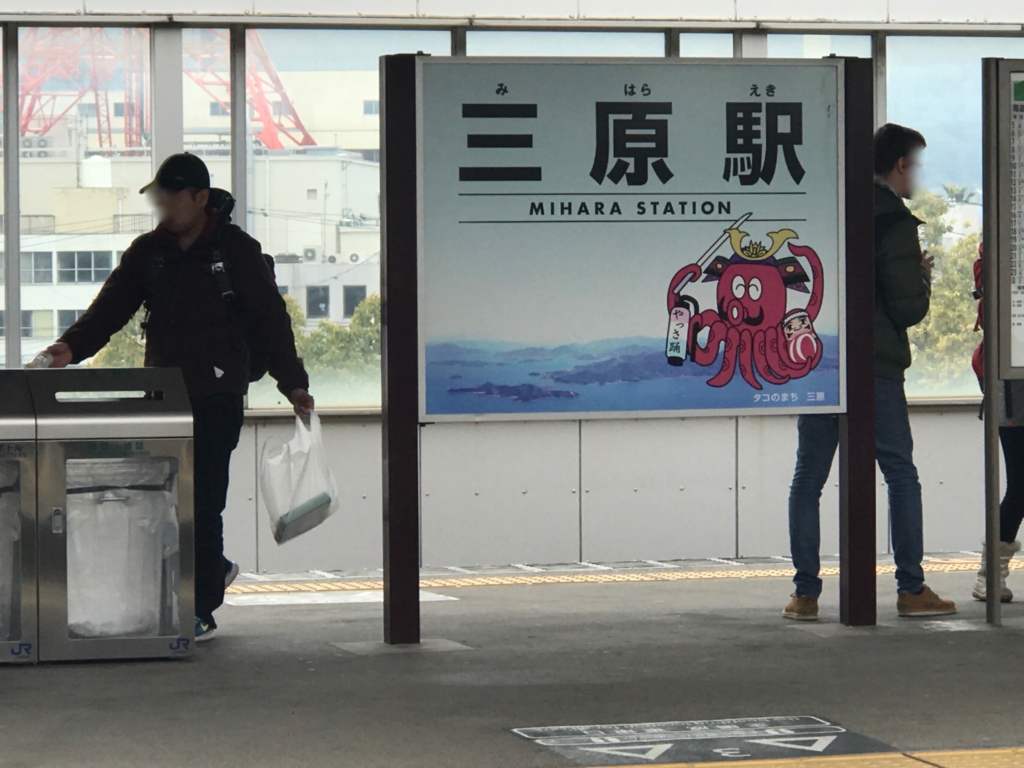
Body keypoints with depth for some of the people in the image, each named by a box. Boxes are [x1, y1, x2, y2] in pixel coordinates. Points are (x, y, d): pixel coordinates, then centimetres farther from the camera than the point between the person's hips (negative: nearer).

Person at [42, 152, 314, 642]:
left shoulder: (236, 251, -2)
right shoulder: (148, 252, 10)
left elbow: (271, 319, -1)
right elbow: (112, 307, 3)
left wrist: (292, 382, -6)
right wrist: (73, 347, -14)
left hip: (216, 397, -5)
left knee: (202, 502, -7)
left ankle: (202, 611, 1)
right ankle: (214, 570, 30)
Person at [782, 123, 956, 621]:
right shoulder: (894, 223, -8)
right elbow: (908, 309, -11)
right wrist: (923, 277, 8)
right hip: (875, 368, -5)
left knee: (808, 478, 6)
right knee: (901, 473, 5)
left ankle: (806, 592, 2)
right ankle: (911, 589, 3)